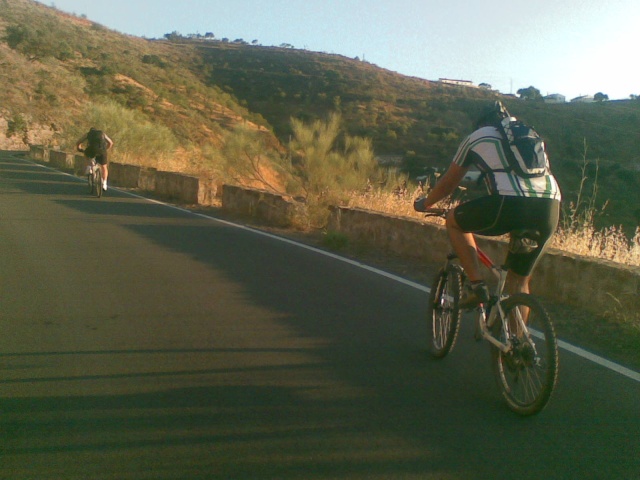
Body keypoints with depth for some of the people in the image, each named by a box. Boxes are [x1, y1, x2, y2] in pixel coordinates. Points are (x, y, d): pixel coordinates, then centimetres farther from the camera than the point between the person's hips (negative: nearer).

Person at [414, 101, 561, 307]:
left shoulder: (476, 137, 20)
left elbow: (448, 184, 26)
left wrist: (425, 203, 45)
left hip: (510, 203, -5)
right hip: (550, 209, 5)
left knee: (454, 220, 22)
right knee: (519, 282, 22)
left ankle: (476, 284, 12)